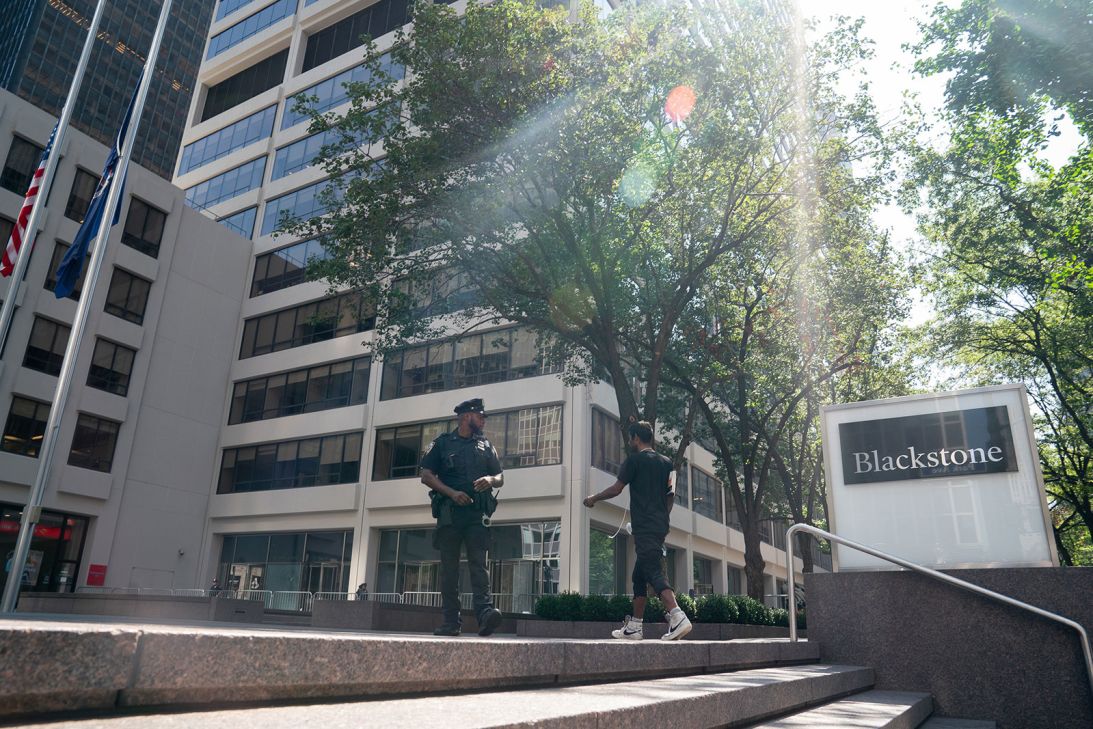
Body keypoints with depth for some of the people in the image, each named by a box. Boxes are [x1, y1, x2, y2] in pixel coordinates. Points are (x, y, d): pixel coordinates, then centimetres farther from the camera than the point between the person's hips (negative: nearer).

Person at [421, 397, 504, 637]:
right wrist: (452, 493, -9)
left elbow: (500, 478, 21)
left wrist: (491, 479, -3)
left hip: (478, 513, 1)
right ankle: (451, 622, 2)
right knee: (449, 567, 0)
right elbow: (426, 475, 4)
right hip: (449, 511, -1)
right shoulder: (442, 443, 11)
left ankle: (485, 612, -24)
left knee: (478, 563, -12)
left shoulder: (486, 446, 20)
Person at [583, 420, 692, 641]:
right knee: (639, 575, 14)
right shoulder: (665, 462, 15)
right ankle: (634, 626, 18)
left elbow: (616, 489, -3)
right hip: (660, 526, 8)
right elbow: (671, 494, 13)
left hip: (644, 527, -8)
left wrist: (594, 498, 12)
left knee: (654, 572, -14)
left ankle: (678, 618, -30)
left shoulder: (634, 459, -4)